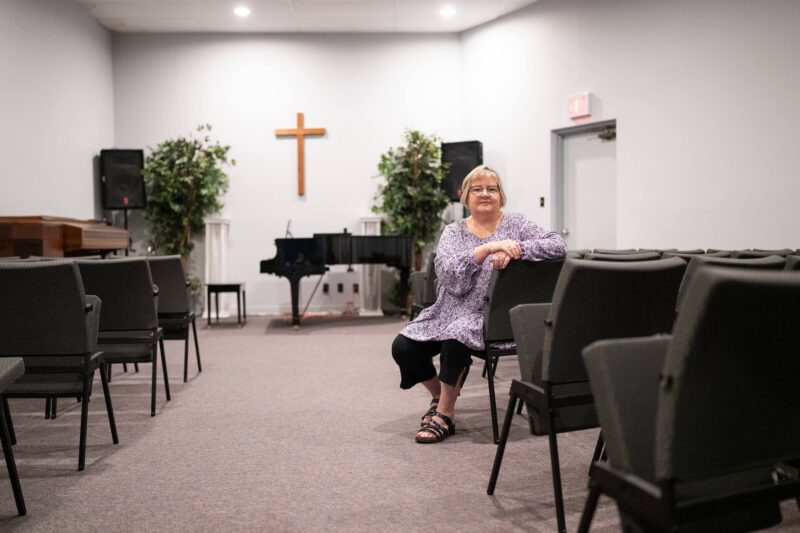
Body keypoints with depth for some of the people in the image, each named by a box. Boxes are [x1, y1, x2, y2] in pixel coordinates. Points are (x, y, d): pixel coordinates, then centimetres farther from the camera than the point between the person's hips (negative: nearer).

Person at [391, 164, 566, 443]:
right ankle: (439, 396, 15)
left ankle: (444, 415, -10)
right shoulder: (454, 231, 9)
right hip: (451, 312, 4)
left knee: (456, 340, -33)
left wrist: (513, 251, -24)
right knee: (402, 347, -14)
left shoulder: (515, 224, 5)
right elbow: (449, 274, -12)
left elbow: (558, 245, -12)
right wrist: (488, 248, -26)